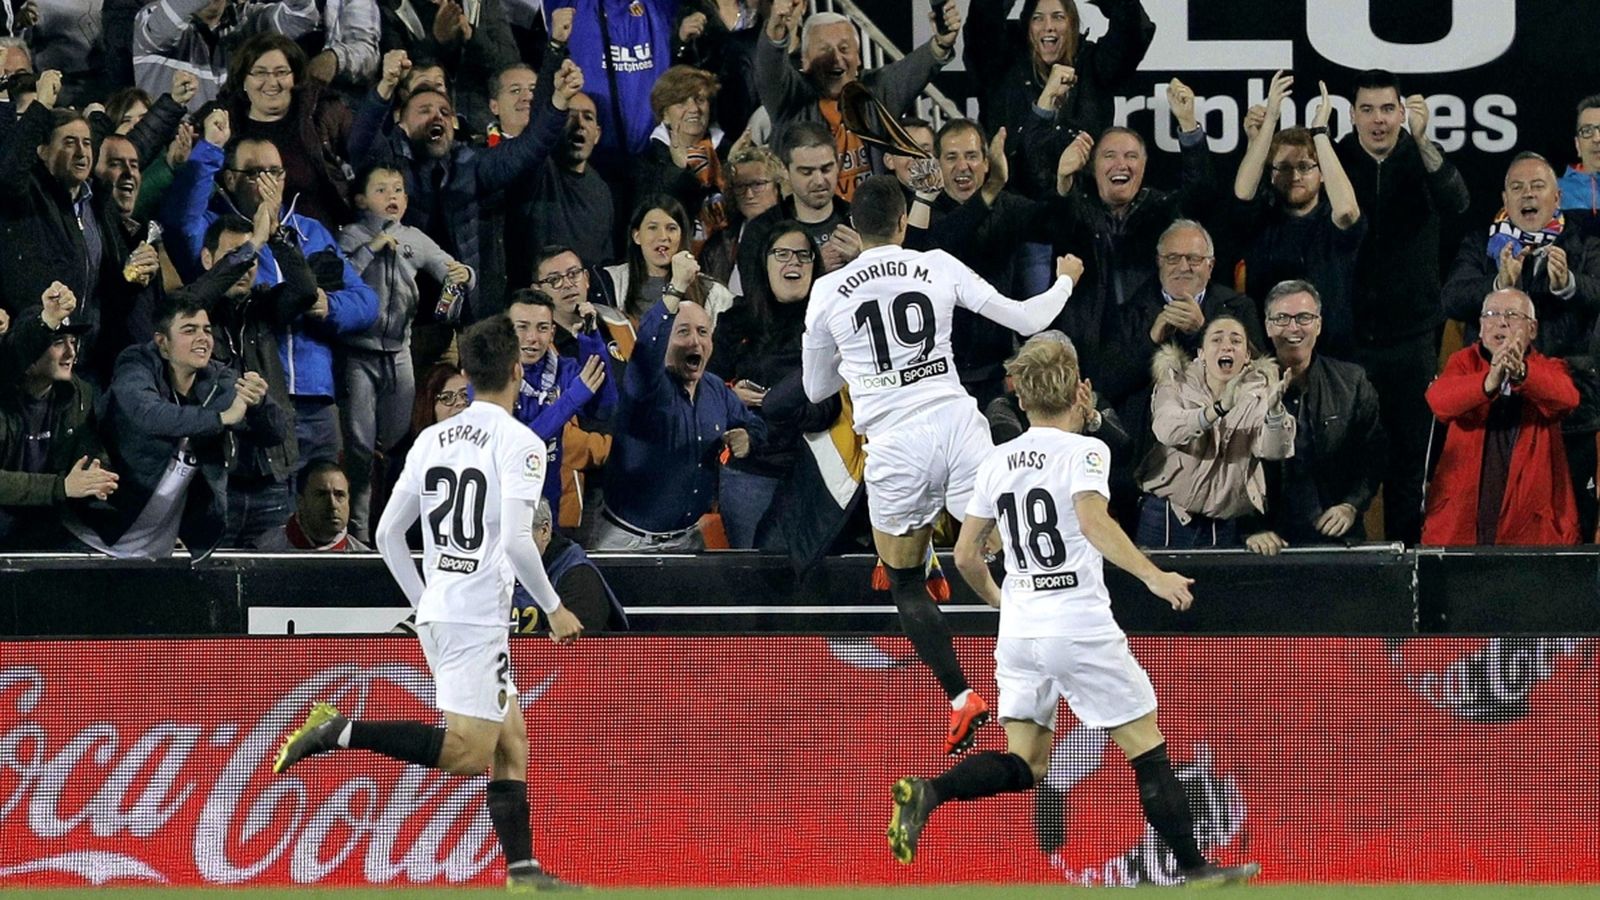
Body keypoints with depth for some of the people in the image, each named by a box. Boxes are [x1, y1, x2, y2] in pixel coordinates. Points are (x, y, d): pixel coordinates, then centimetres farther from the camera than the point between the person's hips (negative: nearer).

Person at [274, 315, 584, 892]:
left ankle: (523, 869, 8)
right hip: (478, 619, -8)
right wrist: (554, 610, -6)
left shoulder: (432, 439, 12)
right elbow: (517, 541, -19)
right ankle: (341, 733, -17)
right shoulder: (518, 443, -9)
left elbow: (387, 533, 14)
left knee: (512, 742, 12)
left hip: (435, 615, 8)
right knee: (467, 753, -10)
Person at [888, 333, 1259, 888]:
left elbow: (966, 555, 15)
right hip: (1080, 627, -5)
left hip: (1019, 630, 5)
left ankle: (926, 792, -17)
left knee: (1024, 766, 6)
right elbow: (1092, 520, -25)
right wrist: (1153, 576, -29)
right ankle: (1193, 868, 6)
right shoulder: (1084, 452, -6)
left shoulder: (997, 463, 11)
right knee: (1149, 749, 5)